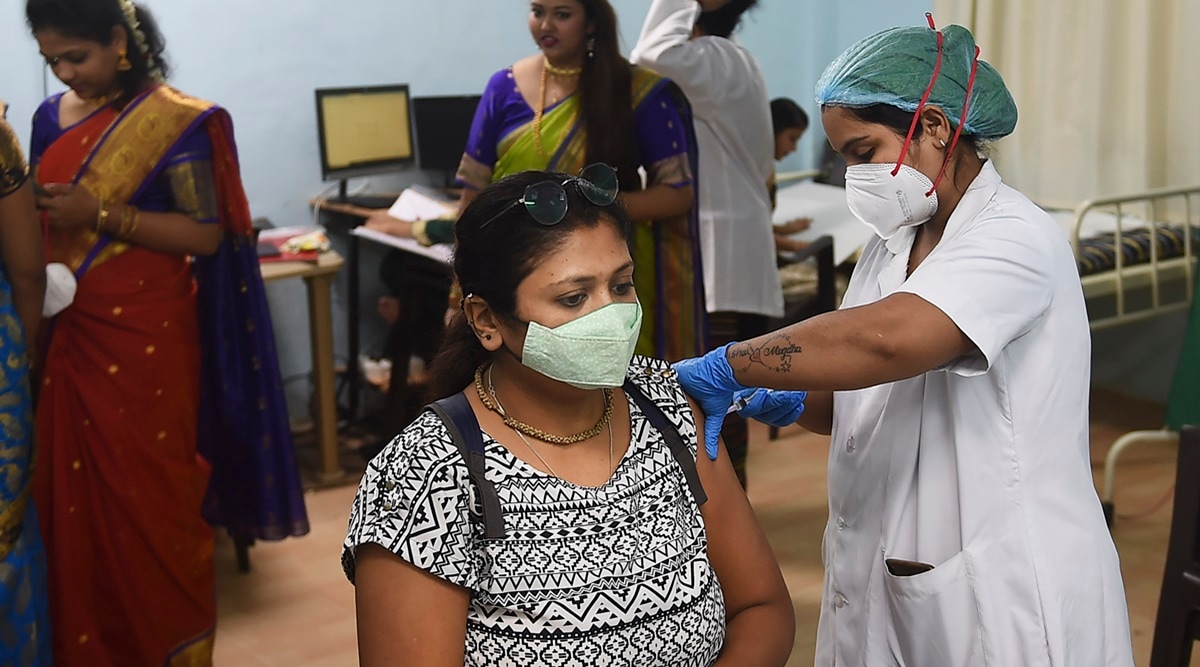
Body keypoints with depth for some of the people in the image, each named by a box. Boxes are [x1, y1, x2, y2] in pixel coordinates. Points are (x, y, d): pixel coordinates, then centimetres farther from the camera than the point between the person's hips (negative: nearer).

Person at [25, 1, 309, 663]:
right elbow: (42, 223, 17)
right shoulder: (51, 118, 9)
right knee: (73, 493, 9)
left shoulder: (174, 121, -9)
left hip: (145, 339, -5)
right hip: (66, 338, 6)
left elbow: (208, 234, -13)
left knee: (148, 495, 2)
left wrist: (102, 216, -20)